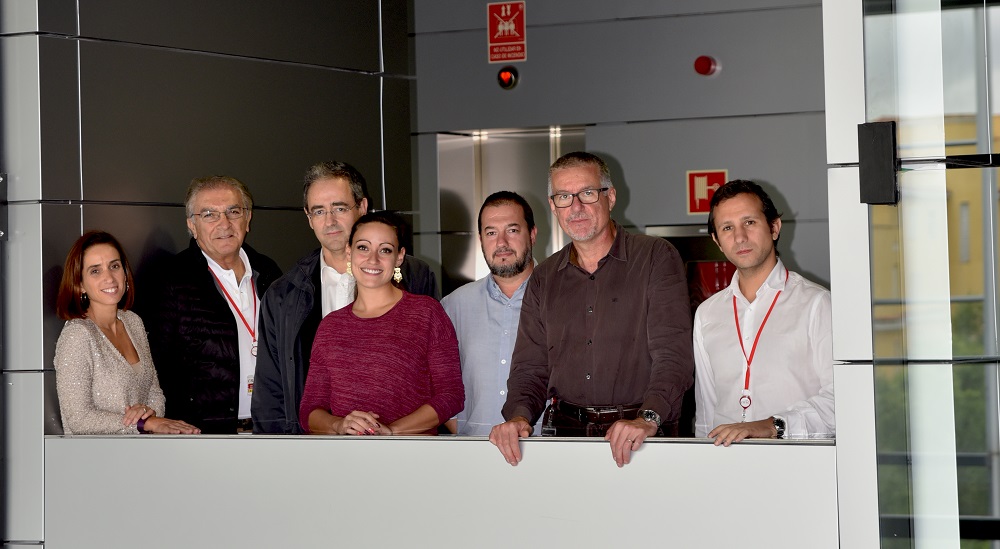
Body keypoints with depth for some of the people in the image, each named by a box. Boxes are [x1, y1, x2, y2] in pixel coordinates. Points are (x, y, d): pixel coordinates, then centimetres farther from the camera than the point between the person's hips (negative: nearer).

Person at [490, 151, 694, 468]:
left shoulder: (656, 258, 3)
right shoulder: (544, 280, 17)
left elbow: (673, 355, -7)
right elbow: (530, 368, 15)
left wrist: (648, 419, -23)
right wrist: (519, 416, -6)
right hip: (564, 435, 3)